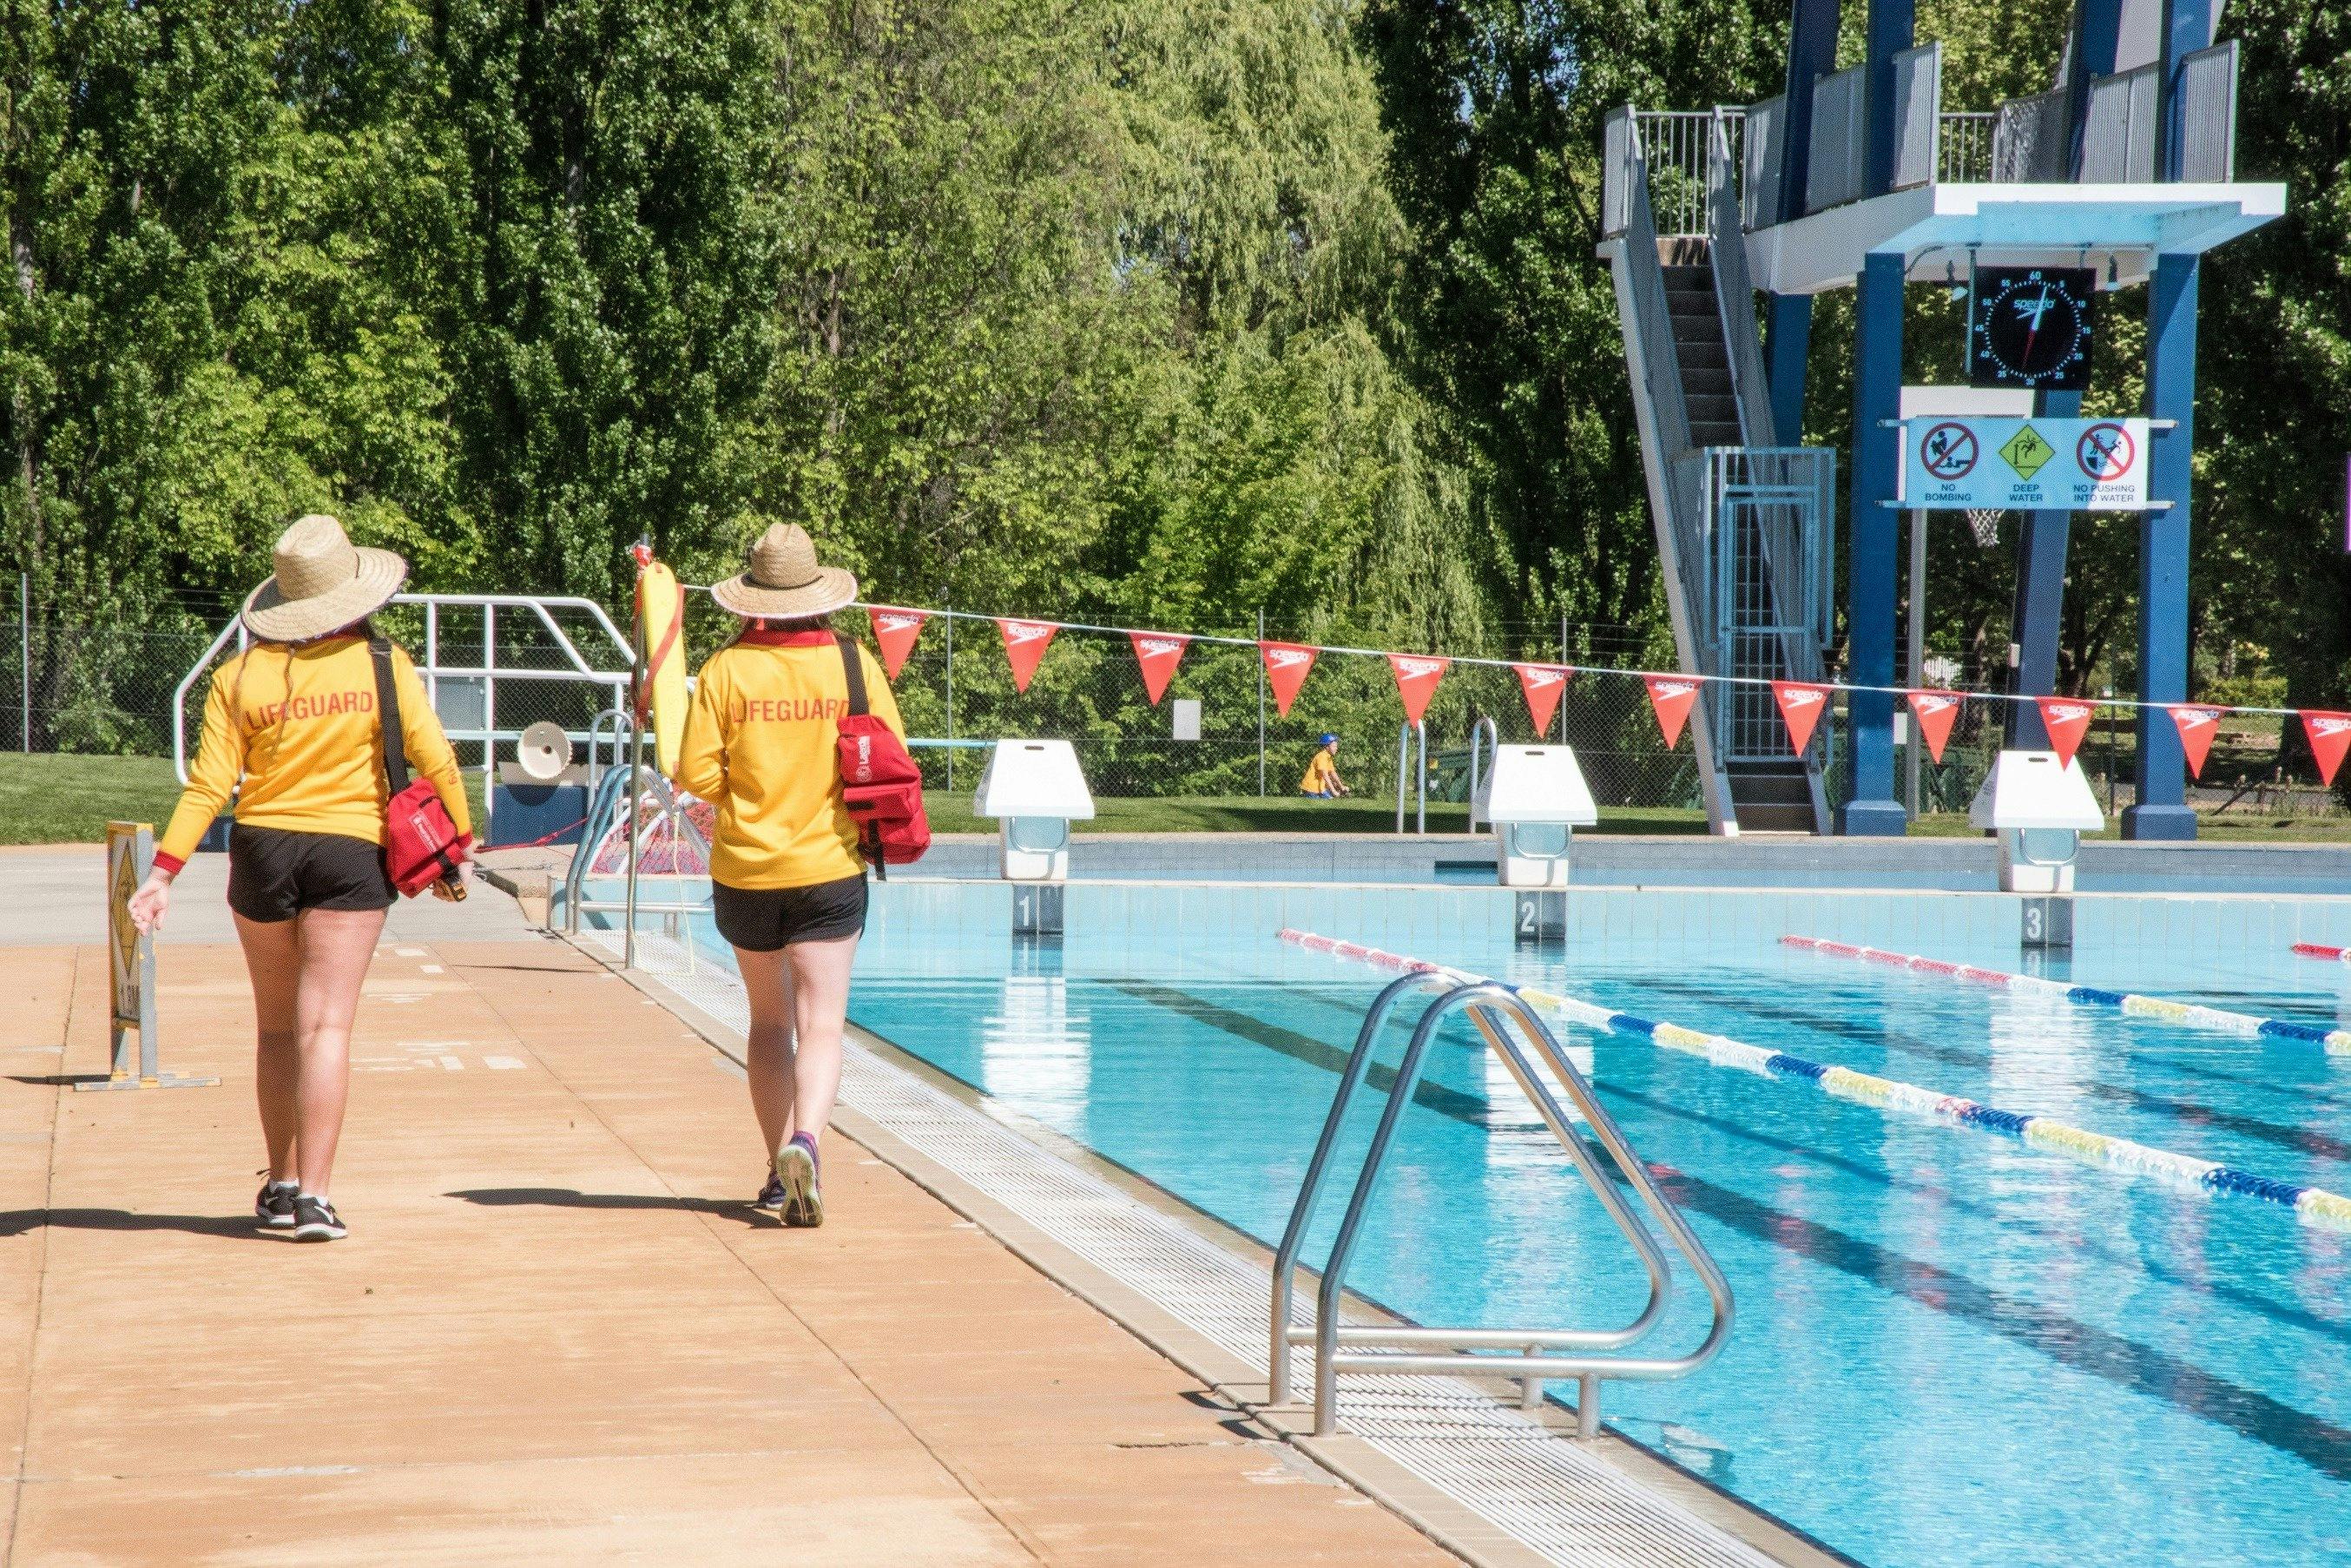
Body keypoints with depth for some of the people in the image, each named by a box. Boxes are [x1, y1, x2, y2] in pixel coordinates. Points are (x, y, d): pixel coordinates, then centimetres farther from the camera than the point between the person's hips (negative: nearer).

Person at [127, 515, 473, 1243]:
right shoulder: (383, 667, -4)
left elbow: (208, 784, -5)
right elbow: (436, 760, -6)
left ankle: (279, 1185, 24)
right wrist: (458, 842, 6)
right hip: (350, 854, -2)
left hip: (262, 850, 2)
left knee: (275, 1026, 16)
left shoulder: (241, 676, -1)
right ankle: (312, 1195, -11)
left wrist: (164, 872, -4)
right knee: (326, 1026, -4)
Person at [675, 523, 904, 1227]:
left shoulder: (726, 669, -6)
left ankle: (779, 1170, 19)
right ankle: (805, 1140, -26)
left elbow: (696, 772, -8)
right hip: (829, 869, -1)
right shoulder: (854, 662, -4)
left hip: (745, 870, 1)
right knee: (821, 1023, -2)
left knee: (769, 1021, 16)